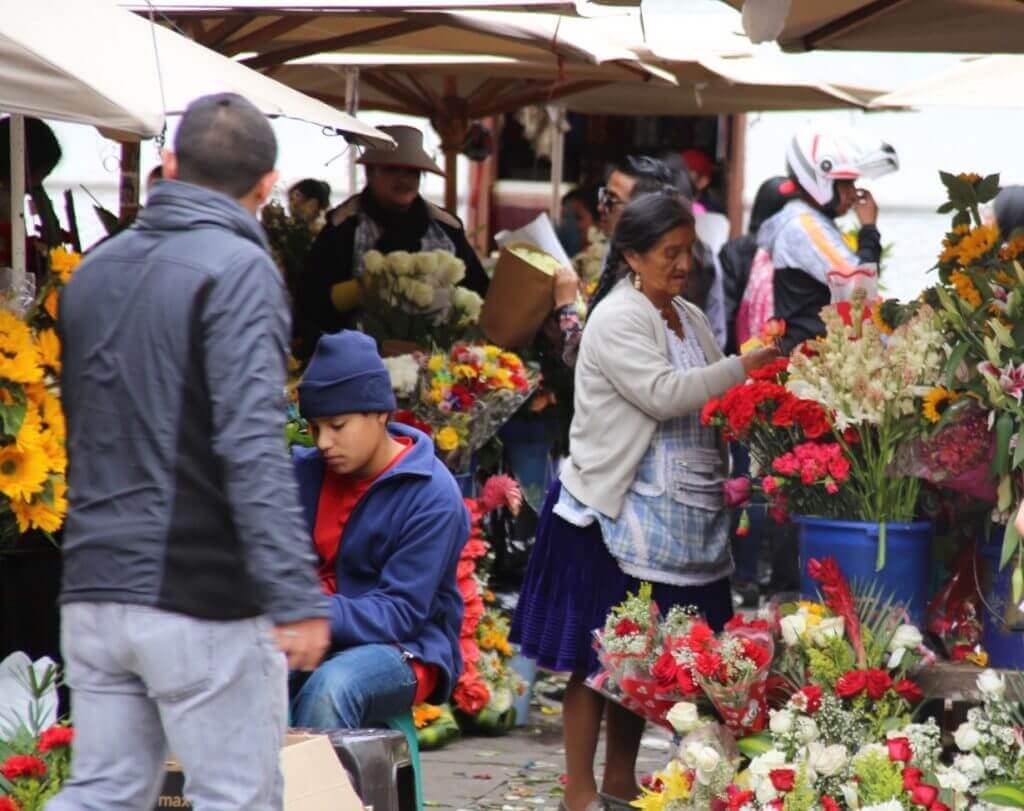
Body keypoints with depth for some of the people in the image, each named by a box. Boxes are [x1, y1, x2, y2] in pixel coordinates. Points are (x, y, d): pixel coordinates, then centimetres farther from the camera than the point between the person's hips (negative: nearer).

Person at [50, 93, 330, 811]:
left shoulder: (93, 271, 12)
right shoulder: (238, 270, -12)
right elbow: (253, 445, -21)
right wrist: (297, 597, -22)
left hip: (93, 591, 7)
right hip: (203, 597, -7)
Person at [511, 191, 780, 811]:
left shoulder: (690, 319, 14)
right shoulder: (617, 320, -11)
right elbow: (664, 394, -23)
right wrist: (745, 368, -21)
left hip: (682, 518, 7)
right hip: (614, 514, -7)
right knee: (598, 656, 0)